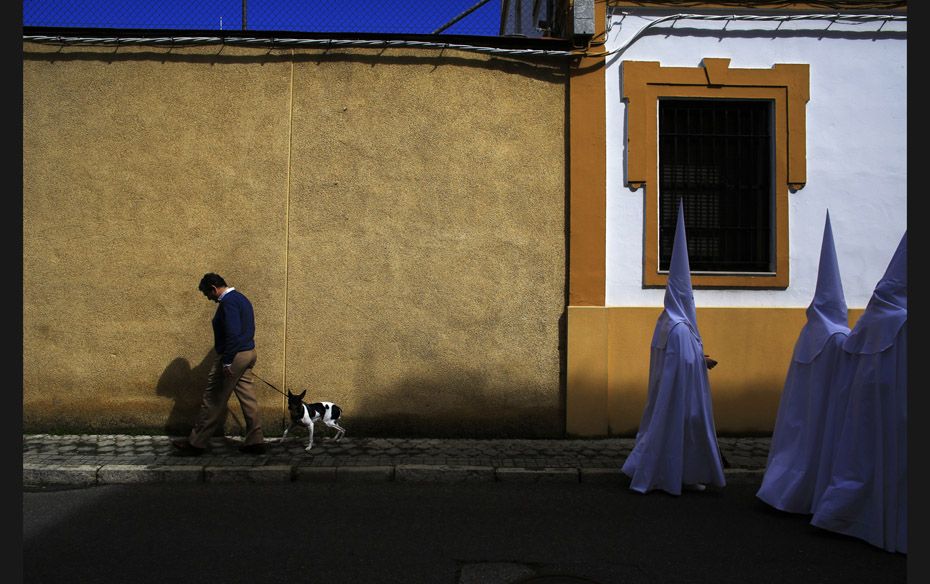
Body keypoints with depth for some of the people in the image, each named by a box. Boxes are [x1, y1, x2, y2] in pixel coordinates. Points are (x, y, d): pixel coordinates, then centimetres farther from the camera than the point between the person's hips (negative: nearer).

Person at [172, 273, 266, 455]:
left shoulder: (228, 302, -16)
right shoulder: (240, 298, 16)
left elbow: (233, 334, -25)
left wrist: (226, 362, -23)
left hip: (234, 356, -10)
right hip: (248, 354, 10)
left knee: (213, 400, -1)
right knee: (247, 398, 10)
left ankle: (196, 443, 7)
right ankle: (255, 442, 12)